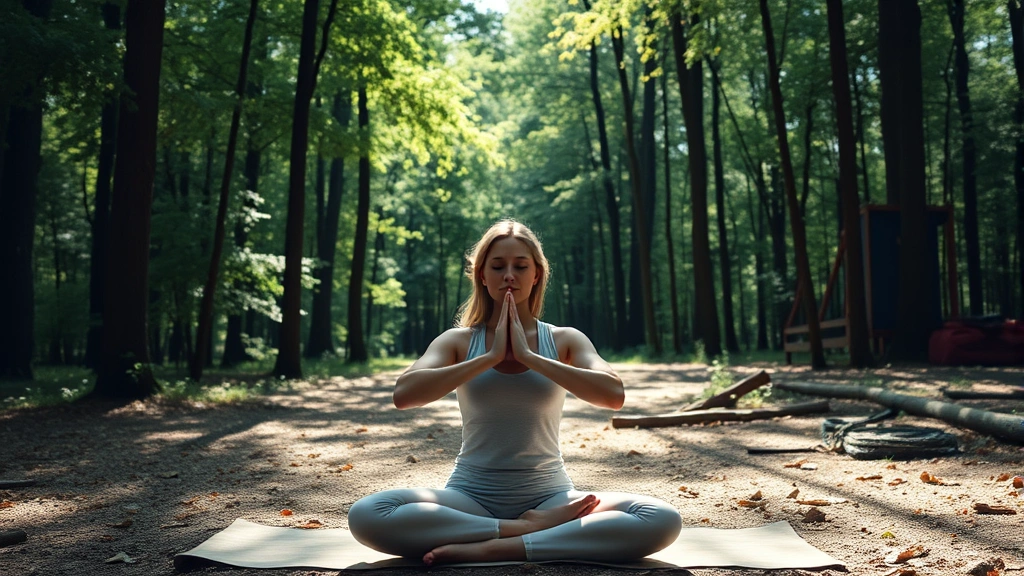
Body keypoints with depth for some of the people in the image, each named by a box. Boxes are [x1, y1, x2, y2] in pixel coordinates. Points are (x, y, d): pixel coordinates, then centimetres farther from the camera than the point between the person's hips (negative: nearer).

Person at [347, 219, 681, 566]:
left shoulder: (564, 341, 4)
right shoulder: (458, 341, 3)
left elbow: (613, 395, -16)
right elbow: (404, 395, -16)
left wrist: (528, 356, -16)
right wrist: (491, 356, -16)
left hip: (549, 495, 1)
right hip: (471, 496, 0)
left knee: (662, 520, -26)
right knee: (366, 515, -29)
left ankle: (492, 549, -26)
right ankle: (530, 527, -22)